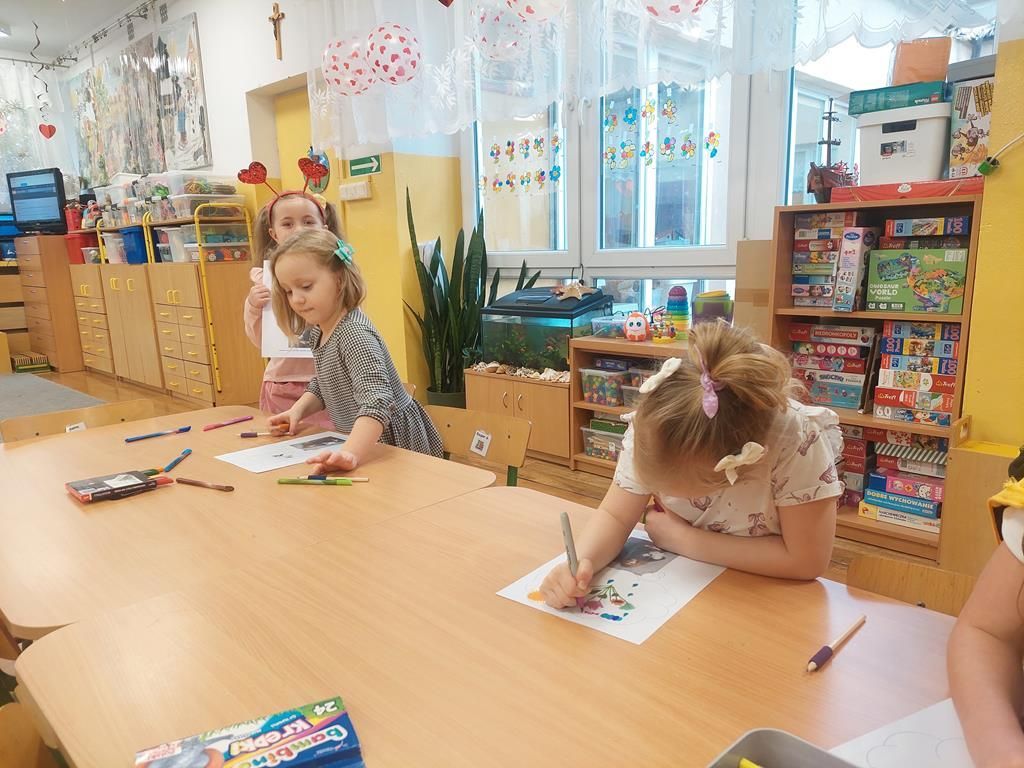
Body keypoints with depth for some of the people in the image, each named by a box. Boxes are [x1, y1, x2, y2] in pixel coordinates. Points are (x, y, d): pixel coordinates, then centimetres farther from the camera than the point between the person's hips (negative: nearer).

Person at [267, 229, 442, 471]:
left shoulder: (355, 334, -26)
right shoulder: (319, 332, 2)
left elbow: (376, 400, -39)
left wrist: (351, 453, -52)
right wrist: (297, 410, 0)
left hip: (391, 442, -8)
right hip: (364, 440, 8)